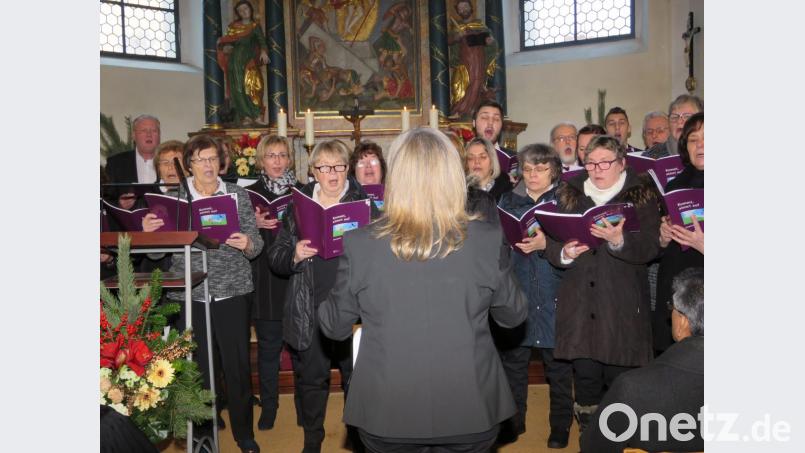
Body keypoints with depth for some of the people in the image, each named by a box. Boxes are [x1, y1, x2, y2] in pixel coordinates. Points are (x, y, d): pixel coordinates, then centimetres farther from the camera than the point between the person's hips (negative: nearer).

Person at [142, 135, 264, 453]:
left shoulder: (239, 195, 4)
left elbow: (255, 246, 2)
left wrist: (247, 243, -20)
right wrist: (149, 231, -12)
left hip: (232, 293, 0)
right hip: (189, 295, 1)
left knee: (238, 365, 4)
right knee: (197, 367, 6)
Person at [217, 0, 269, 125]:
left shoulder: (255, 27, 9)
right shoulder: (233, 26, 15)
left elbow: (262, 41, -3)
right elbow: (227, 41, 15)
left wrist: (263, 52, -23)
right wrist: (225, 47, -9)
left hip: (250, 62, -2)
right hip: (235, 61, 2)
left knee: (251, 86, -15)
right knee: (238, 88, -7)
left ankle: (255, 116, -17)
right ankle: (245, 117, -9)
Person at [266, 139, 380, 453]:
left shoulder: (364, 203, 4)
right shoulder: (298, 206, 8)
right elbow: (275, 258, 7)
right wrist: (294, 254, -13)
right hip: (309, 312, 2)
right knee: (311, 379, 12)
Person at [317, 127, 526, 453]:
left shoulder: (360, 244, -14)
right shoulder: (487, 240, -13)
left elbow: (334, 326, -1)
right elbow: (513, 316, 3)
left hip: (386, 410, 0)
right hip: (469, 408, 1)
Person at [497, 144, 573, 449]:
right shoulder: (509, 200, 11)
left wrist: (547, 244, -21)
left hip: (553, 293, -2)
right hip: (515, 289, 2)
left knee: (558, 363, 6)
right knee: (512, 358, 8)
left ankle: (560, 425, 22)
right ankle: (513, 420, 25)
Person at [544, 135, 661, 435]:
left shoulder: (641, 195, 4)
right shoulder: (569, 194, 12)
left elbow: (651, 247, -8)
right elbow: (550, 244, 7)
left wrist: (620, 240, -26)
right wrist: (565, 253, -14)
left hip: (623, 305, -2)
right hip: (580, 304, 2)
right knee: (585, 376, 3)